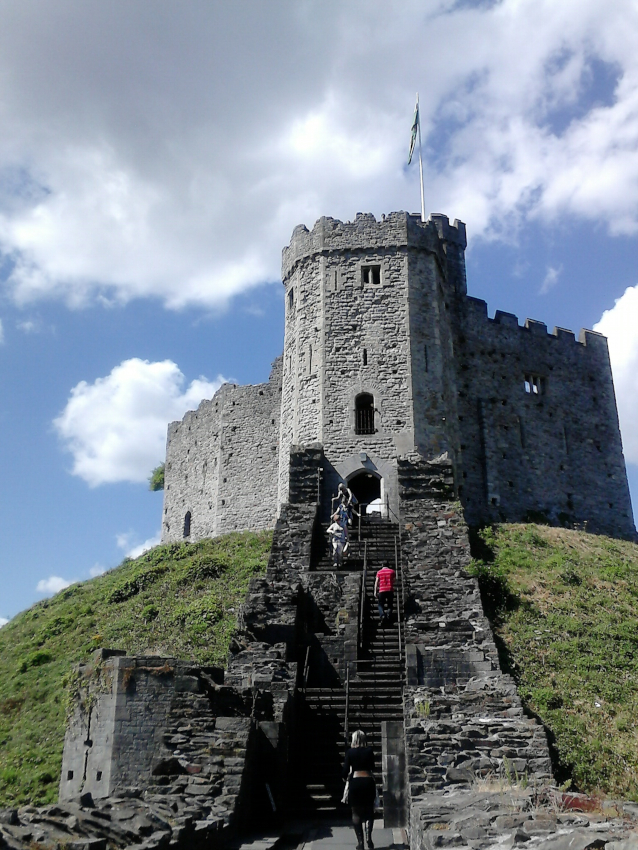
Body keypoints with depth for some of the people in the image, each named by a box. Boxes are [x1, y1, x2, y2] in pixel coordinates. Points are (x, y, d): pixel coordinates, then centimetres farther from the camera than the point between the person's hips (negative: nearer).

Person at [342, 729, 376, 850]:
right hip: (368, 781, 1)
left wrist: (345, 777, 18)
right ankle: (368, 837, -4)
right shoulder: (369, 751, 1)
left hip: (355, 782, -1)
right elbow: (372, 767, 12)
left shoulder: (350, 752, -3)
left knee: (357, 813, 9)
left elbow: (345, 769, -4)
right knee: (369, 811, 14)